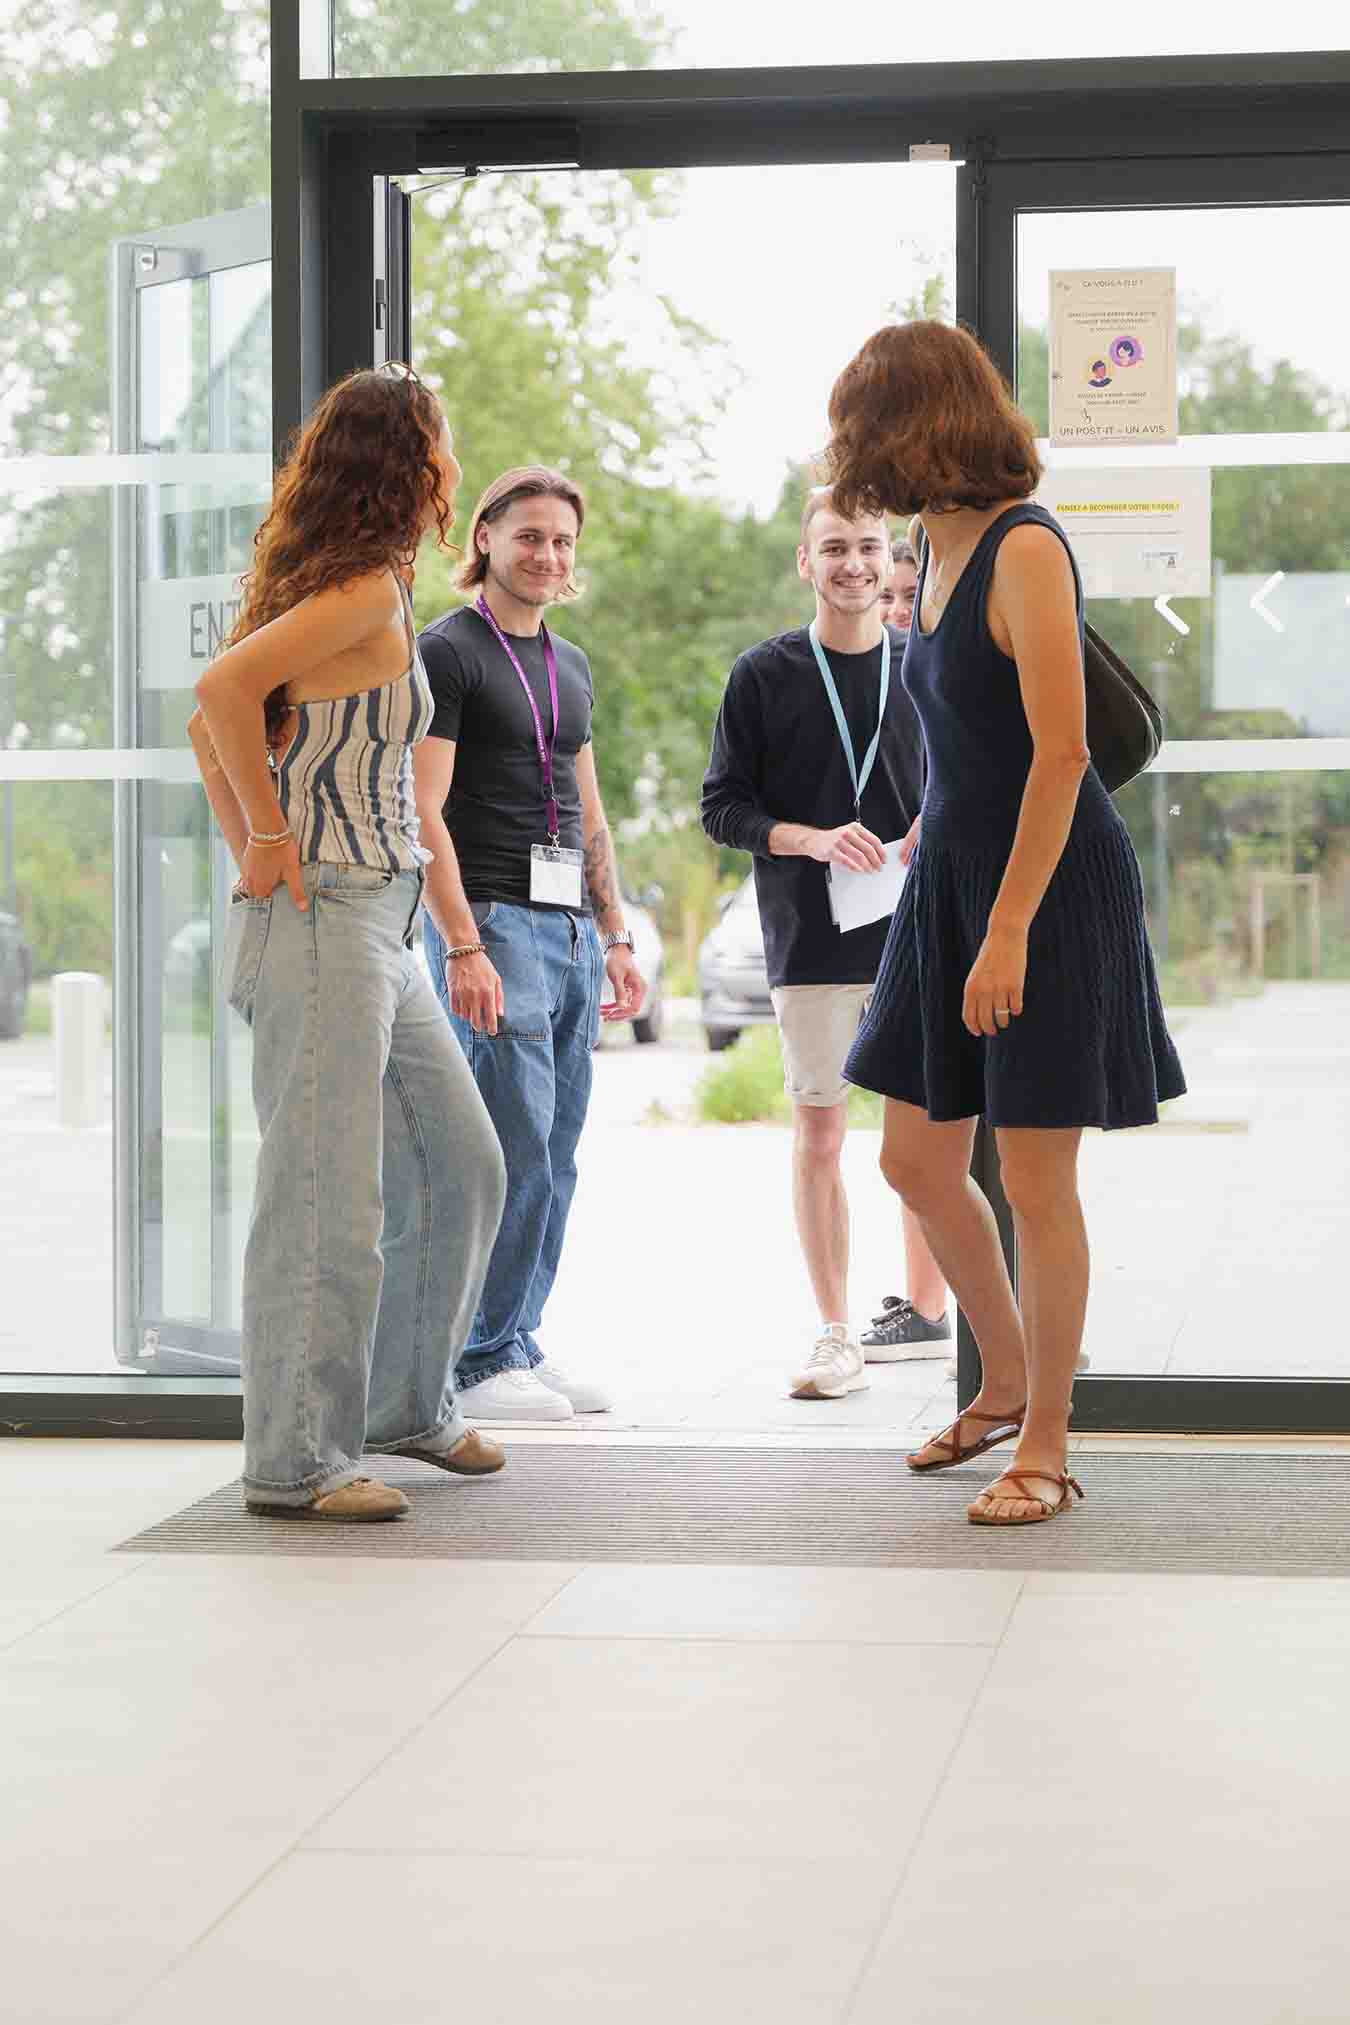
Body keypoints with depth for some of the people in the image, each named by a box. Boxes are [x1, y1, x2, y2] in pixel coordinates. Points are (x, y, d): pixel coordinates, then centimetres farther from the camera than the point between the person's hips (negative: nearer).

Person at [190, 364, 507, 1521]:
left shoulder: (330, 583, 15)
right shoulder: (369, 589, -13)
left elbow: (213, 726, 20)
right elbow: (224, 688, -26)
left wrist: (252, 845, 12)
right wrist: (269, 843, -17)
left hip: (376, 931, 10)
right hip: (325, 922, -10)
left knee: (461, 1165, 17)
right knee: (329, 1198, -6)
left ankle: (409, 1404, 28)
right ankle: (296, 1461, 1)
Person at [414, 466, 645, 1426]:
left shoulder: (571, 665, 19)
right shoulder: (447, 651, -4)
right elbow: (423, 812, -11)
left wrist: (617, 938, 18)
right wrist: (463, 948, -18)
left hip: (572, 928, 7)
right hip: (491, 918, -7)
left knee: (553, 1159, 7)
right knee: (517, 1154, -10)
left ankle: (519, 1342, 14)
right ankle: (482, 1360, -3)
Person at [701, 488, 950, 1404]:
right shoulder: (766, 674, 1)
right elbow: (722, 805, 1)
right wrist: (812, 839, -15)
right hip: (812, 941, -2)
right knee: (820, 1130, -2)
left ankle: (924, 1311, 19)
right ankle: (837, 1335, 5)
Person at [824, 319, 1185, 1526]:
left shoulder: (1026, 549, -16)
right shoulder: (940, 557, 11)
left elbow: (1061, 754, -21)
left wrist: (1009, 929, -23)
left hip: (1053, 885, -9)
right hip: (952, 879, 9)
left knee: (1036, 1177, -2)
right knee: (917, 1160, 11)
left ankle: (1046, 1446, 10)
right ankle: (1007, 1385, 30)